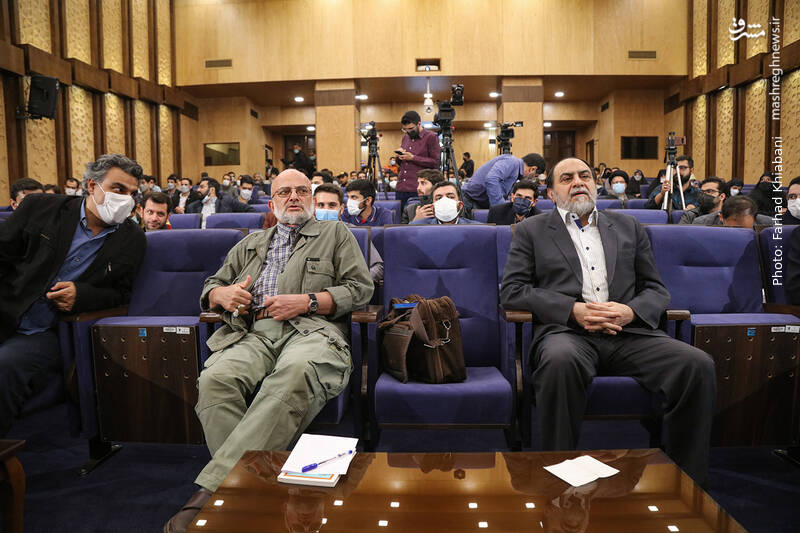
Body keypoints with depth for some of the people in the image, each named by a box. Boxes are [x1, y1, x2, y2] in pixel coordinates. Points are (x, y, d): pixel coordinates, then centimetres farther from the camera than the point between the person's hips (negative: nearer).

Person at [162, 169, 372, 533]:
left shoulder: (336, 234, 22)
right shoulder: (251, 244, 33)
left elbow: (360, 288, 9)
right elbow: (211, 286, 33)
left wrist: (306, 301, -4)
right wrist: (223, 294, 6)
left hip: (311, 330, -3)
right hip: (253, 333, 4)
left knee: (296, 372, -40)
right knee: (215, 379, -31)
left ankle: (214, 485, -41)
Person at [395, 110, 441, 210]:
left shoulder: (431, 137, -2)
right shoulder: (405, 137, 18)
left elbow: (436, 162, -10)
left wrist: (413, 158, -13)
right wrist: (399, 156, 2)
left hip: (418, 190, -6)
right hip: (401, 188, 6)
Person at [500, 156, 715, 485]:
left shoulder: (628, 227, 23)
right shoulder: (531, 230, 15)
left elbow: (656, 289, 19)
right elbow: (511, 290, 3)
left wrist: (630, 311, -6)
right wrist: (573, 309, -11)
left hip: (627, 333, 3)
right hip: (566, 332, -3)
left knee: (698, 364, -22)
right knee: (561, 360, -38)